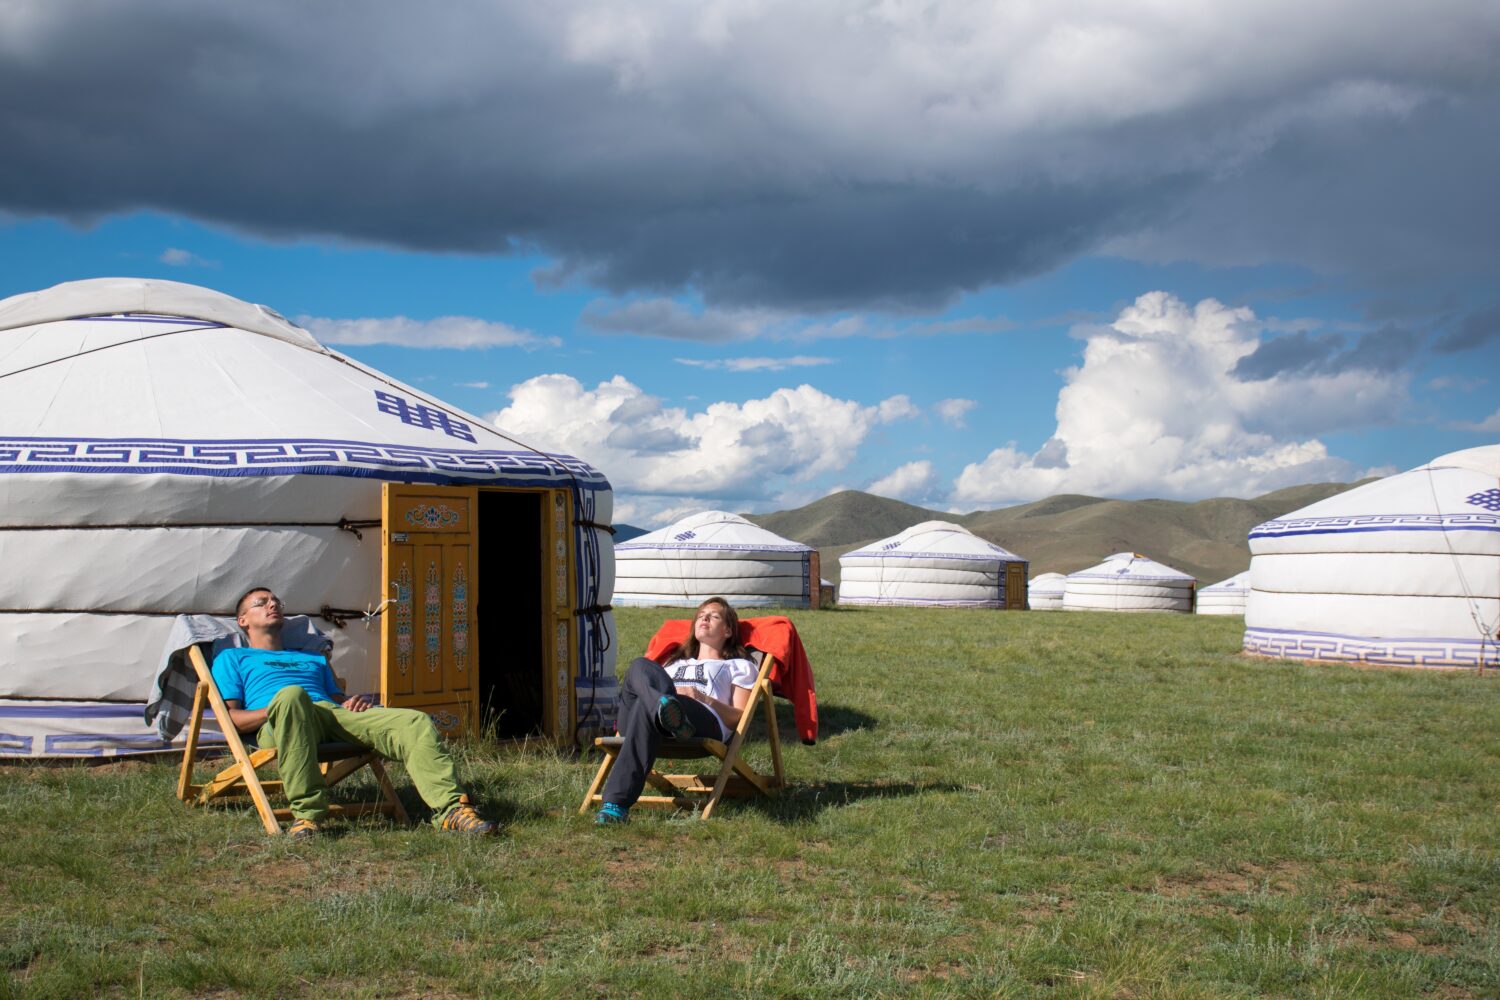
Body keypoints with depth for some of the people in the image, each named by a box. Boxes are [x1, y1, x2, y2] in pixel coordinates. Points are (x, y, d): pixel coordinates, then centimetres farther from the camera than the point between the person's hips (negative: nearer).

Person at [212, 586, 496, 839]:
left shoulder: (313, 658, 43)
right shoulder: (232, 658, 28)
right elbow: (229, 717, 12)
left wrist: (361, 700, 5)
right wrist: (275, 707, -7)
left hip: (336, 714, 5)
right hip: (276, 725, -5)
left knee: (415, 722, -21)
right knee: (291, 696, -44)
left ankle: (450, 809, -36)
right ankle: (306, 812, -42)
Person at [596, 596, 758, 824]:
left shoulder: (739, 666, 36)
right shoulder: (675, 664, 52)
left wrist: (701, 697, -2)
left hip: (706, 721, -4)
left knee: (646, 708, -42)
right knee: (641, 667, -33)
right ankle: (669, 712, -67)